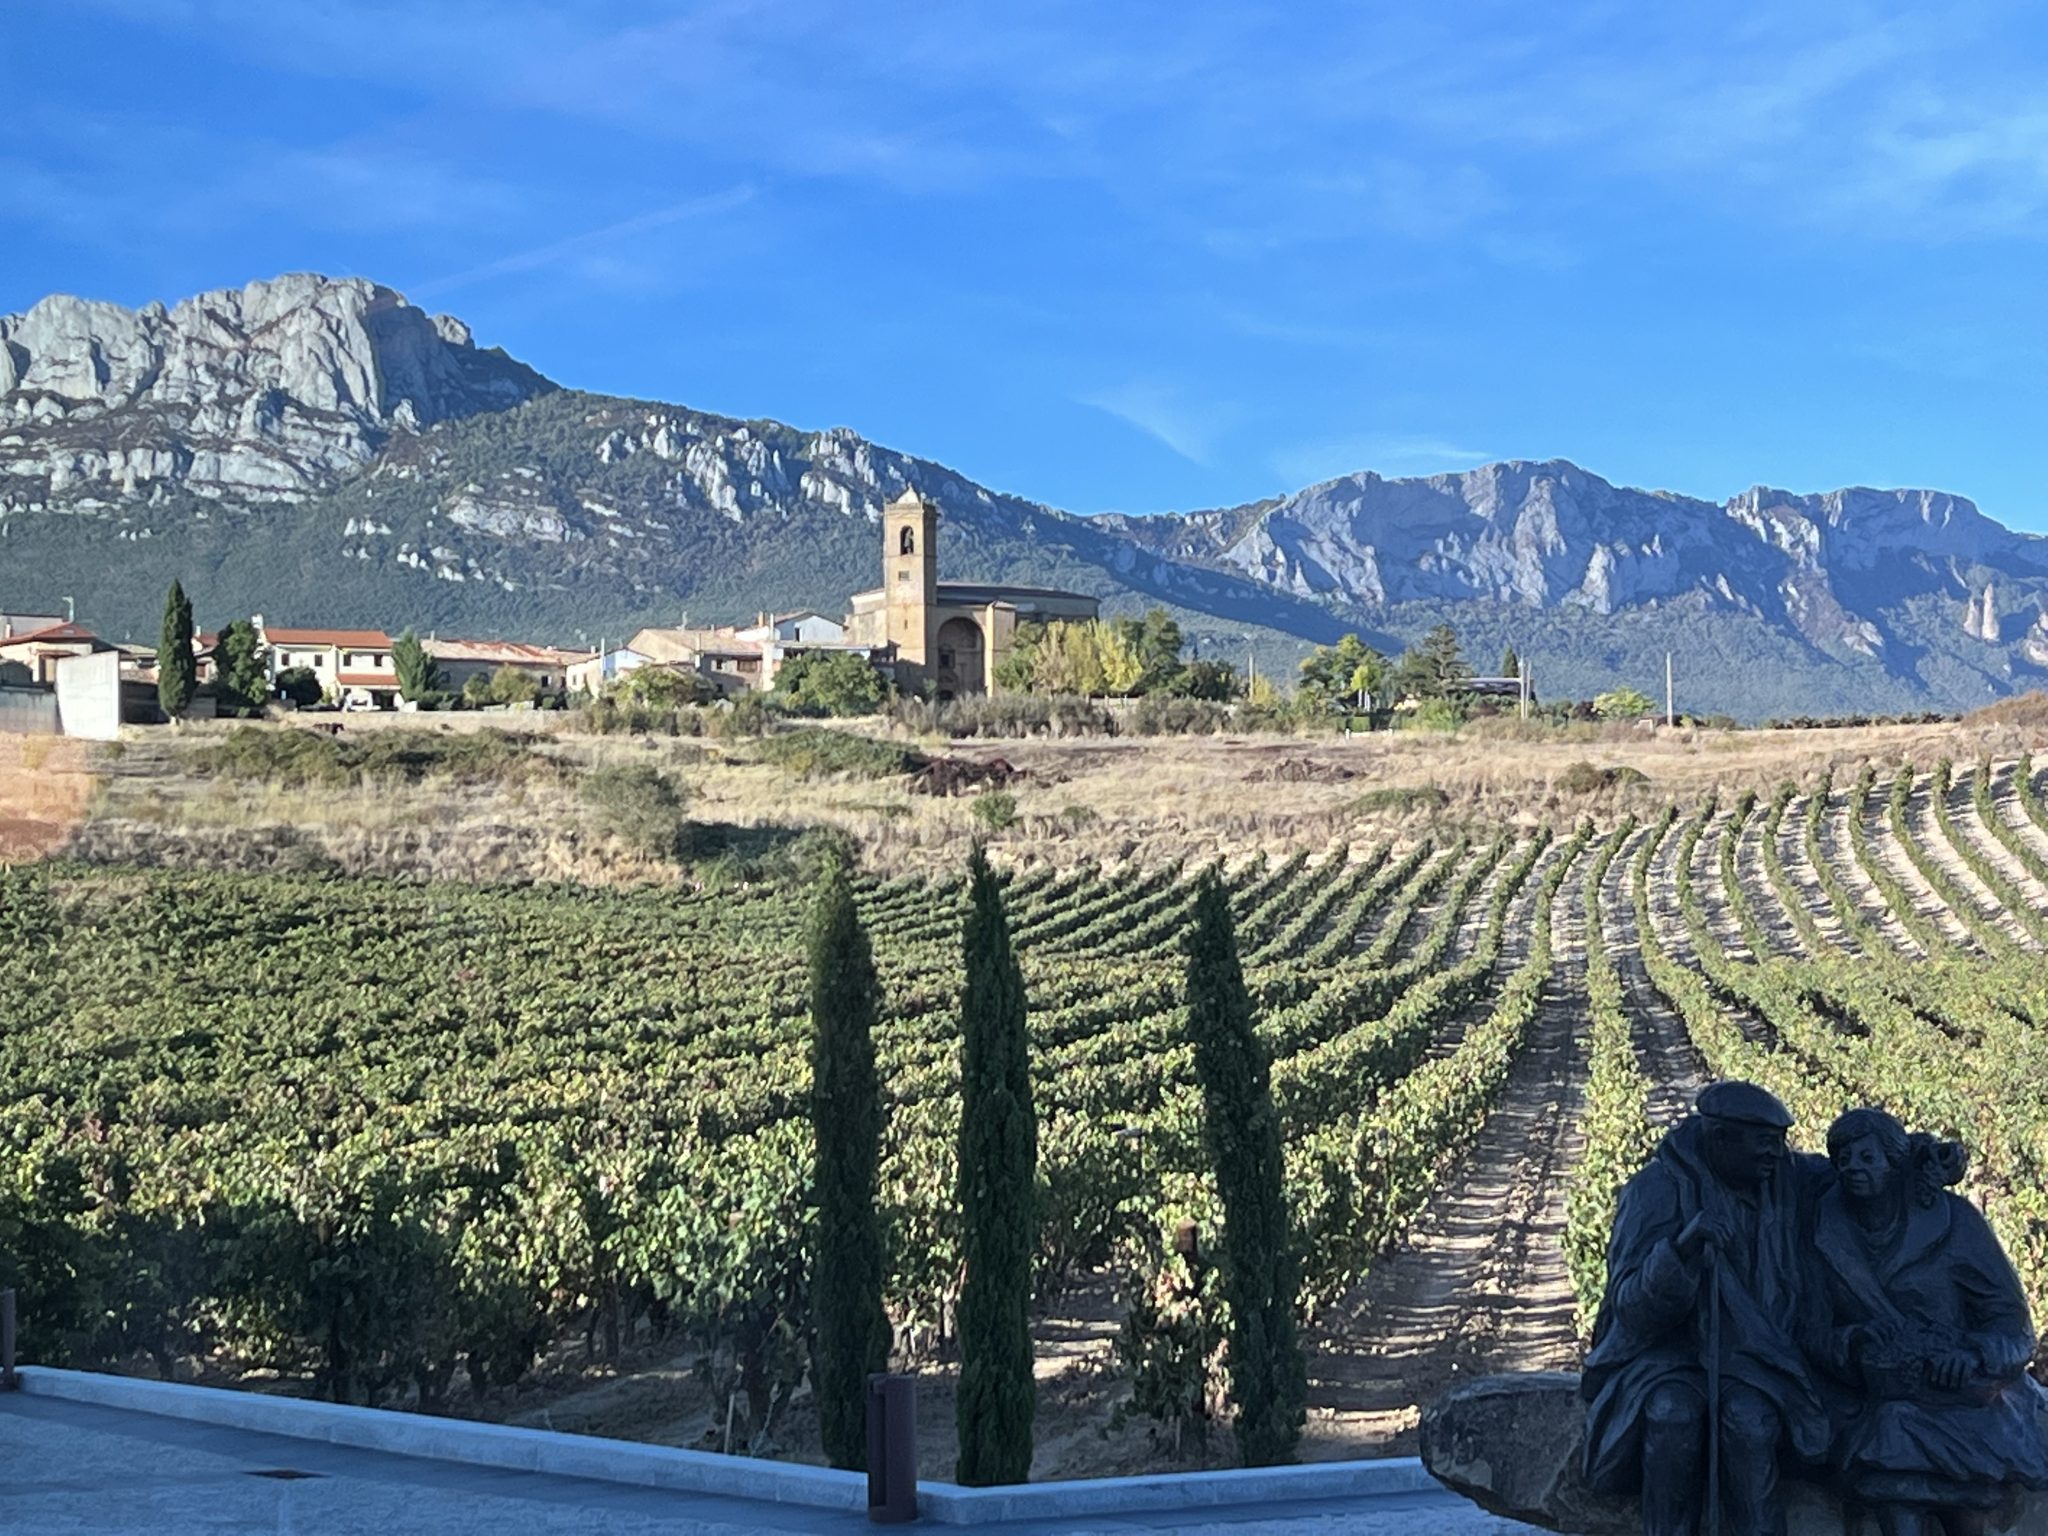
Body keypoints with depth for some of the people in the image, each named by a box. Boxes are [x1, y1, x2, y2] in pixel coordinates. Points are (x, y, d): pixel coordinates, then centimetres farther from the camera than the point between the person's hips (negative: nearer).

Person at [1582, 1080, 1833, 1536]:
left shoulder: (1786, 1178, 2)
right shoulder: (1656, 1190, -11)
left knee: (1749, 1416, -31)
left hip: (1750, 1354, 3)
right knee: (1672, 1411, -34)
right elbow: (1631, 1306, -18)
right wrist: (1681, 1247, -35)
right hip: (1664, 1350, -2)